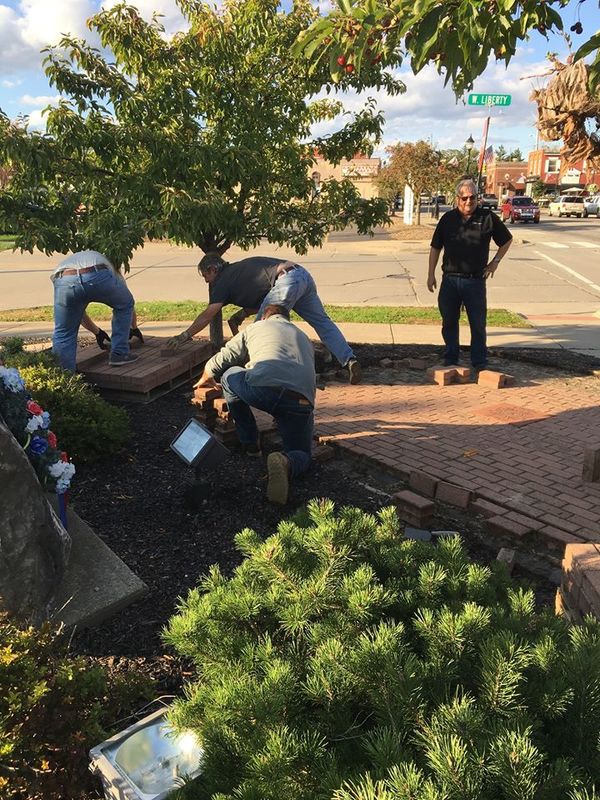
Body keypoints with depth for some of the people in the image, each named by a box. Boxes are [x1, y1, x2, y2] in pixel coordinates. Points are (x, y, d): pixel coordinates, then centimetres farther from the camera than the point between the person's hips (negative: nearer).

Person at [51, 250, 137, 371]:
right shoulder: (104, 261, 44)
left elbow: (78, 312, 51)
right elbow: (127, 302, 51)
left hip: (65, 282, 1)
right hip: (99, 277, -1)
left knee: (63, 334, 19)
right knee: (124, 305, 29)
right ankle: (119, 354, 31)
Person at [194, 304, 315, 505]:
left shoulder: (255, 327, 29)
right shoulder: (305, 338, 39)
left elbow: (216, 364, 31)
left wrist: (205, 380, 55)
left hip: (262, 388, -3)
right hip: (301, 401, 3)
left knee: (228, 375, 29)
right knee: (301, 456, 23)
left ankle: (250, 443, 30)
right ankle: (286, 463, -15)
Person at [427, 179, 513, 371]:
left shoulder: (488, 218, 1)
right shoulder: (448, 219, 5)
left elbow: (507, 240, 14)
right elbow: (435, 247, 10)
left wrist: (495, 262, 6)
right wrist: (431, 274, 4)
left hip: (475, 281, -2)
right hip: (450, 280, 2)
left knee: (478, 324, 2)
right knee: (449, 323, 9)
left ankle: (480, 364, 13)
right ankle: (450, 361, 22)